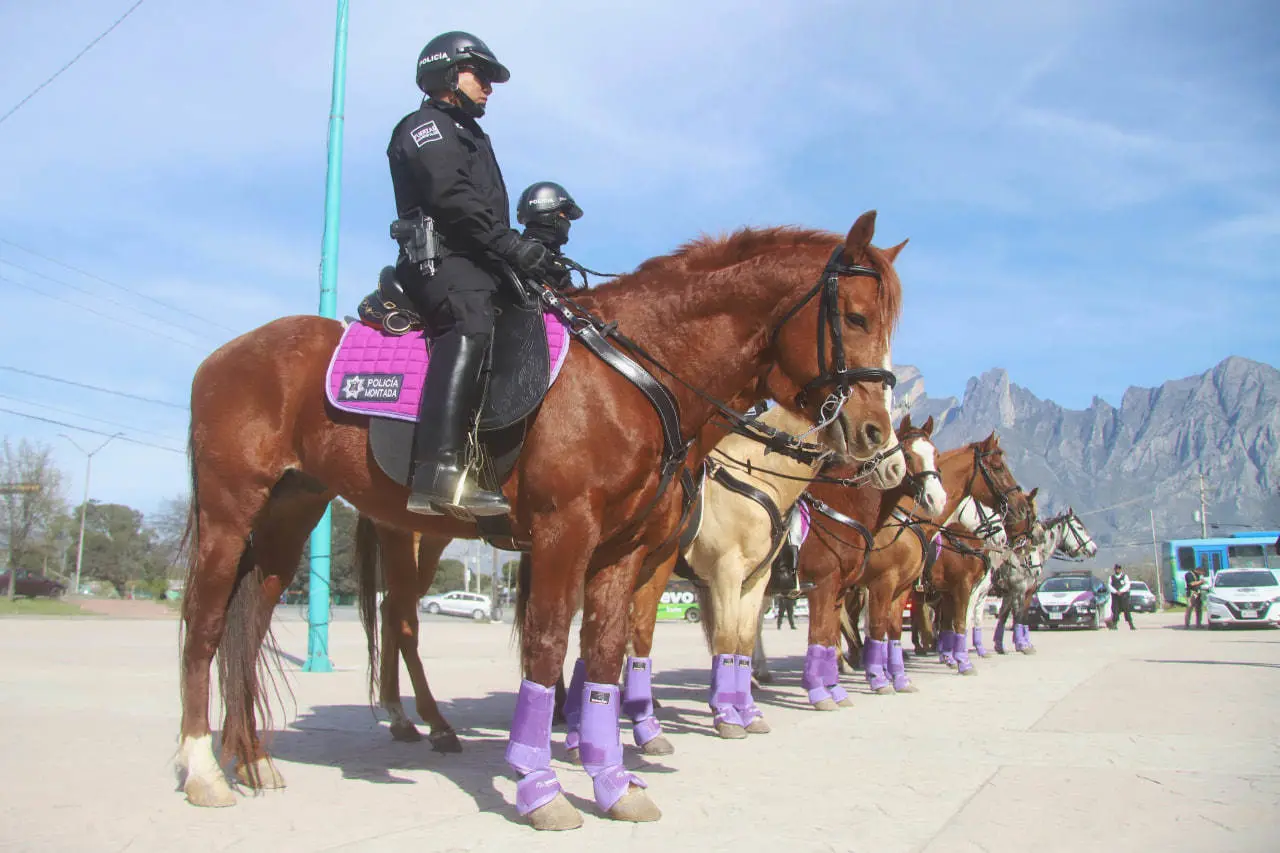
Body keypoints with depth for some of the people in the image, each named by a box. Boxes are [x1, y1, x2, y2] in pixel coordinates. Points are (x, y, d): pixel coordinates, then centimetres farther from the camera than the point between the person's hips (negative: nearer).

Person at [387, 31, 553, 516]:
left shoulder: (469, 136, 36)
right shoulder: (425, 126, 6)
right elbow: (452, 200, -12)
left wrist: (525, 252, 14)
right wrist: (513, 245, -17)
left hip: (477, 265, 11)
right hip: (441, 260, -11)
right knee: (470, 325, -34)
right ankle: (439, 472, -49)